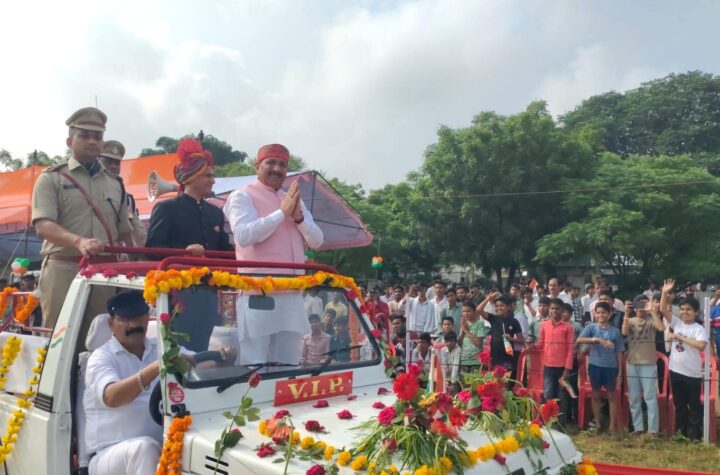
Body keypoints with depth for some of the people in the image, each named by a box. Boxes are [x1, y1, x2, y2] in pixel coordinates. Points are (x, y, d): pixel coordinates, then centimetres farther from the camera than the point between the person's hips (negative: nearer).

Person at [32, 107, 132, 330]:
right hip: (63, 271, -4)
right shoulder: (51, 178, 4)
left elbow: (124, 232, 21)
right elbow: (43, 225, -10)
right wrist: (79, 241, -28)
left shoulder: (115, 183, 17)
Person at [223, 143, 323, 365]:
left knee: (288, 364, 8)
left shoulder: (294, 200, 19)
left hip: (292, 294, 6)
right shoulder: (242, 196, 1)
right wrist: (281, 212, -13)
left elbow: (316, 241, 13)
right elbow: (243, 236, -16)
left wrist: (298, 217, -5)